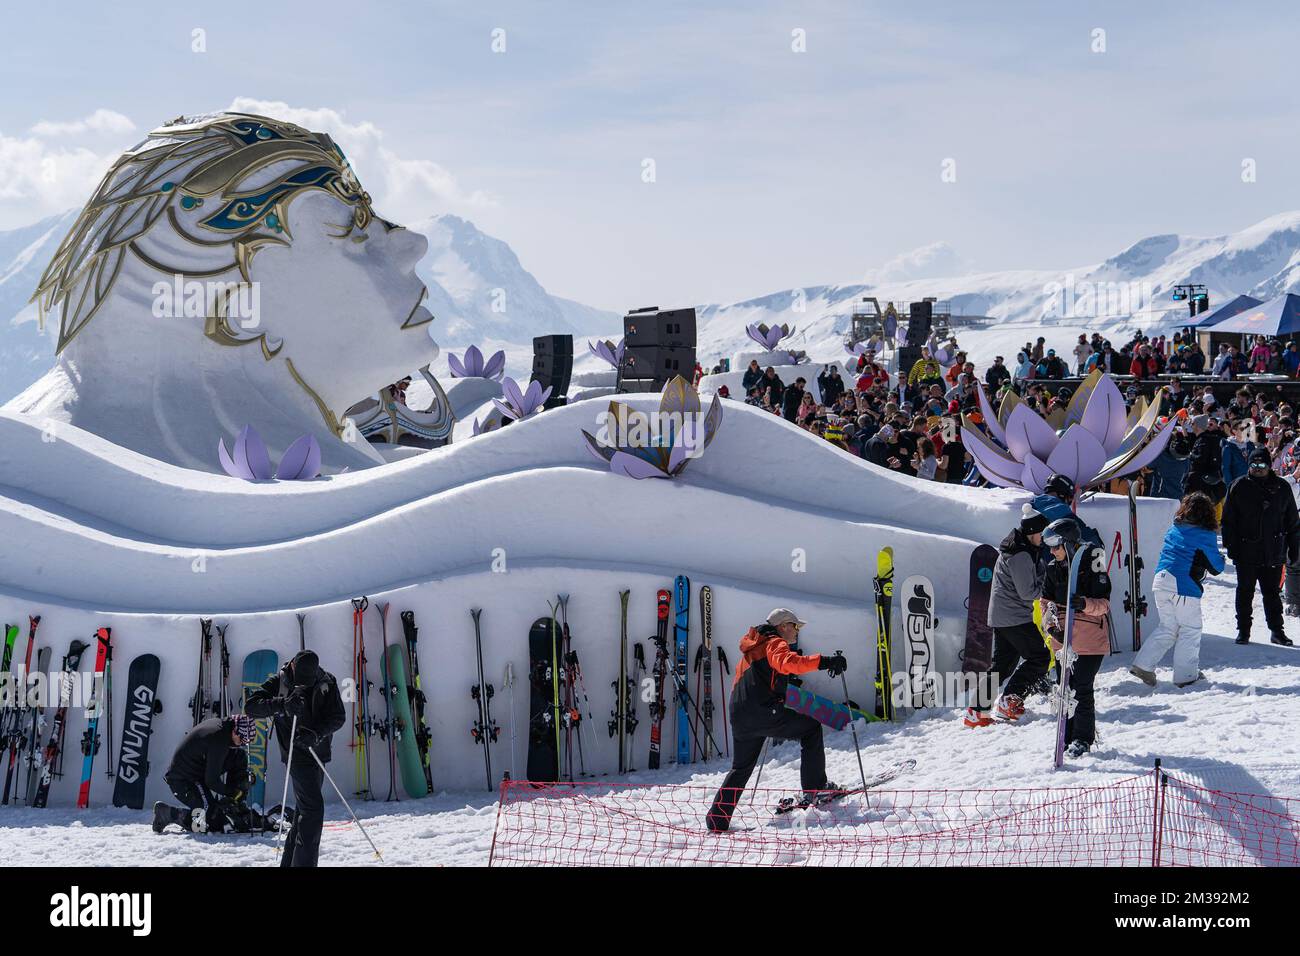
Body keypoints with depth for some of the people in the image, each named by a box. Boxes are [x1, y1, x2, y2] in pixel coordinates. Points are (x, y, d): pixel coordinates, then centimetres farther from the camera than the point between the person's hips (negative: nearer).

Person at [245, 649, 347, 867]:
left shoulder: (327, 682, -3)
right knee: (313, 808, -14)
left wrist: (316, 733, -22)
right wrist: (282, 704, -29)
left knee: (304, 809, 12)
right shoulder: (280, 682, -10)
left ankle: (289, 862, 23)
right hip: (297, 753, -5)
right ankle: (304, 862, -11)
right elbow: (251, 705, -14)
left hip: (318, 752, 5)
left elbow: (338, 716, -5)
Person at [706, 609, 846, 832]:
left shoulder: (752, 649, 29)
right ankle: (815, 787, 0)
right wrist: (823, 661, -29)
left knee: (741, 768, 19)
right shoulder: (775, 643, 0)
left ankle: (717, 820, 14)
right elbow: (787, 662, -23)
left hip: (739, 717, 9)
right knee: (811, 728, 5)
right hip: (763, 712, -9)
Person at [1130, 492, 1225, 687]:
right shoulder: (1206, 535, -6)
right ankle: (1186, 675, 8)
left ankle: (1143, 665, 7)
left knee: (1167, 628, 15)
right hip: (1184, 587, -6)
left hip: (1160, 583, 6)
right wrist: (1220, 559, 20)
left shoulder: (1174, 529, 12)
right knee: (1191, 630, 7)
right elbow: (1216, 567, -2)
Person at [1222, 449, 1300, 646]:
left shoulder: (1282, 488, 3)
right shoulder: (1239, 487, -1)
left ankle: (1277, 630, 19)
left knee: (1272, 593, 9)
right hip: (1246, 552, -1)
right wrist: (1231, 546, -6)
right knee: (1245, 592, 7)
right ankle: (1243, 631, 17)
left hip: (1274, 554, 1)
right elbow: (1228, 519, 1)